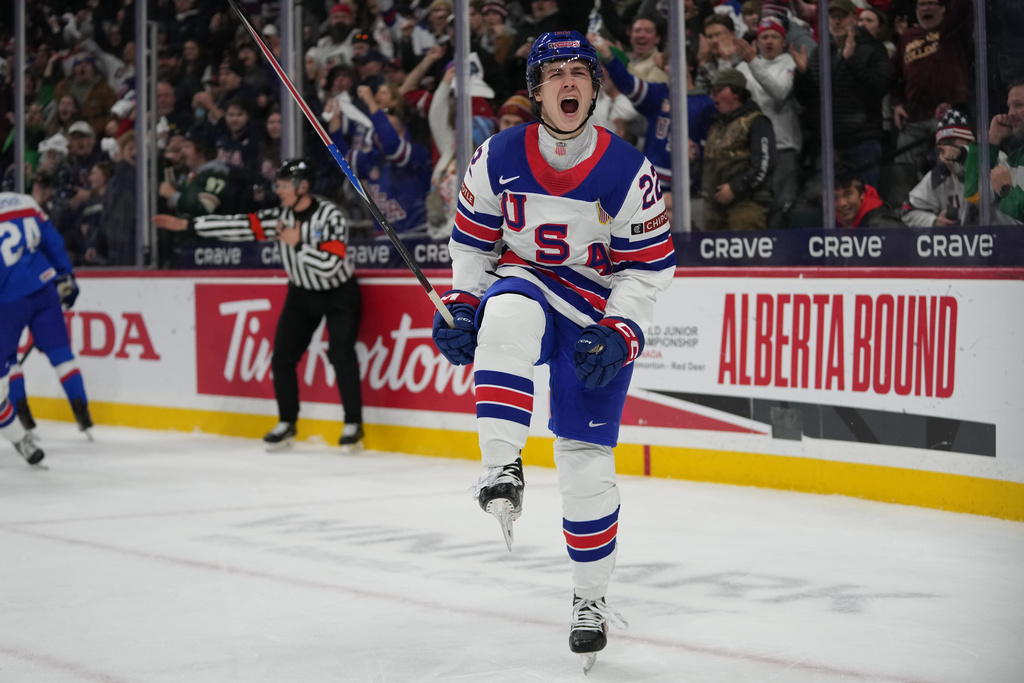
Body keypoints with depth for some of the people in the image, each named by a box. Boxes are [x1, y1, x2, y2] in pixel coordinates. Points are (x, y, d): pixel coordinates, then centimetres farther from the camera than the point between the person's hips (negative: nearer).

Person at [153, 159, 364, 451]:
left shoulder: (330, 215, -26)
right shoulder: (280, 216, -10)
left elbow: (329, 264, -34)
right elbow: (237, 226, -12)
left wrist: (297, 243, -30)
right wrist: (186, 224, -15)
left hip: (339, 294, -6)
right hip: (302, 294, 6)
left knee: (341, 353, -19)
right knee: (283, 356, 0)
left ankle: (353, 424, -8)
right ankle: (287, 423, 14)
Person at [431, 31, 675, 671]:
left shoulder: (630, 171, -12)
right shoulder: (498, 157, -7)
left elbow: (650, 266, -7)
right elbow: (472, 236, 8)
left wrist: (620, 333, -17)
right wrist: (460, 303, -2)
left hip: (601, 316, -1)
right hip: (524, 286, 1)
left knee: (587, 460, -3)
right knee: (507, 313, -39)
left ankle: (591, 598, 15)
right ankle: (502, 471, -40)